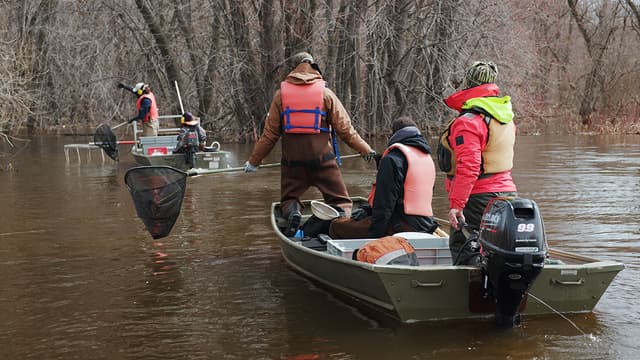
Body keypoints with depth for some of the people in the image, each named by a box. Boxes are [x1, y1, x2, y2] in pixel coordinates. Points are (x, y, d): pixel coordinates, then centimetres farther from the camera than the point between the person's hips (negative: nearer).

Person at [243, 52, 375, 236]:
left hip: (292, 158, 1)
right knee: (340, 199, 8)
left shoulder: (281, 94, 5)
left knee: (289, 198, 19)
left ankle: (292, 212, -15)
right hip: (322, 157, -1)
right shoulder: (325, 93, 2)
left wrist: (254, 160, 15)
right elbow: (345, 129, 2)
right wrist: (366, 150, 14)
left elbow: (270, 133, 5)